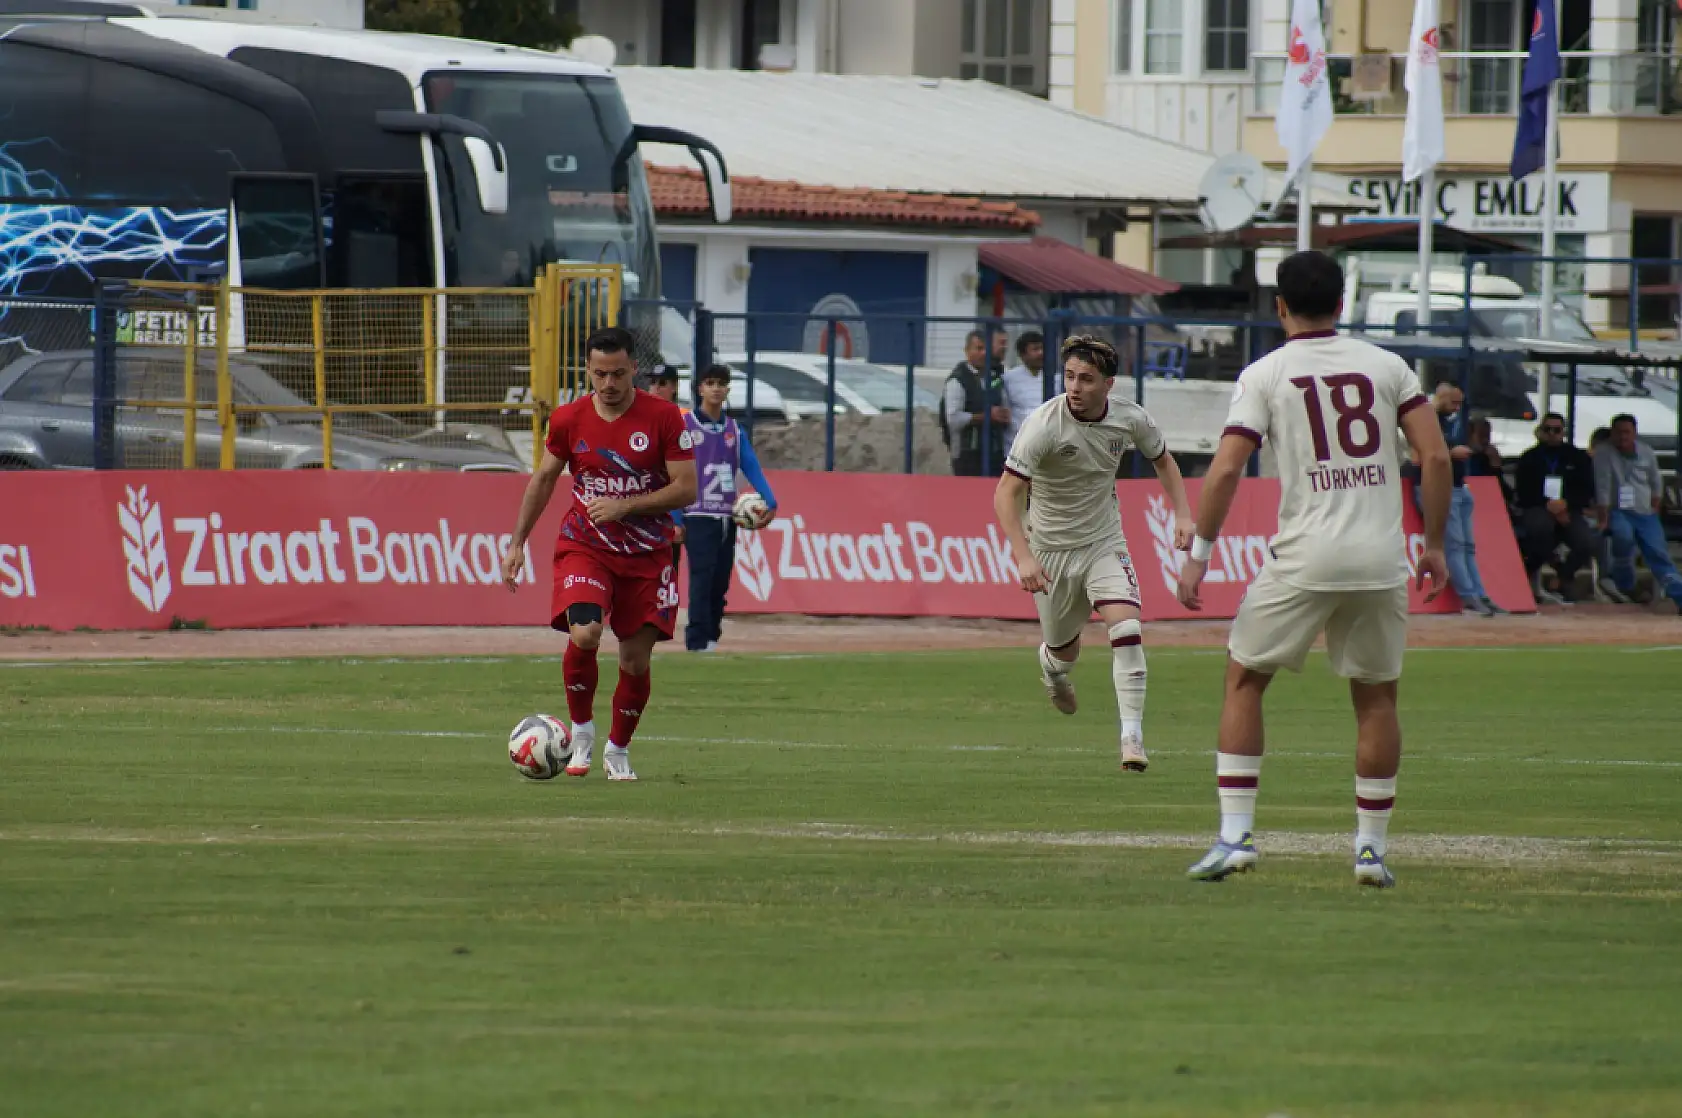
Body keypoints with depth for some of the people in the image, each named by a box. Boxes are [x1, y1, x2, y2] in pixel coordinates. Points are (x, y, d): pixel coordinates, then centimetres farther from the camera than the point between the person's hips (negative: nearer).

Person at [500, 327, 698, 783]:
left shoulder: (663, 418, -8)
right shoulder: (568, 419, -1)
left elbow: (687, 488, -8)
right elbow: (543, 480, 13)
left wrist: (624, 506, -18)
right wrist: (517, 543, 10)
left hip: (647, 553, 0)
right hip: (584, 547, 0)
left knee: (636, 658, 1)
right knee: (584, 634, -24)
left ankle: (618, 750, 23)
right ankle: (581, 731, -1)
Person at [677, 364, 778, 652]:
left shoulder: (735, 430, 12)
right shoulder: (684, 426, -2)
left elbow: (751, 467, 6)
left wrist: (770, 501, -9)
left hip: (728, 517, 5)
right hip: (699, 517, -5)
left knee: (721, 582, 6)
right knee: (702, 579, -13)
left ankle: (711, 637, 14)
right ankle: (698, 640, -16)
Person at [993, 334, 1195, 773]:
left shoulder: (1130, 419, -12)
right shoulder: (1043, 424, -25)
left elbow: (1162, 459, 11)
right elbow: (1006, 492, -28)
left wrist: (1182, 514, -2)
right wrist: (1023, 557, -40)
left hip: (1104, 541, 2)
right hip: (1050, 548, -2)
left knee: (1127, 629, -20)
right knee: (1064, 650, 12)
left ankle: (1132, 735, -17)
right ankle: (1050, 662, 52)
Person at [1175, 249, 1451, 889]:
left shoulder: (1264, 375, 1)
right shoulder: (1387, 366, 8)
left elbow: (1225, 470, -8)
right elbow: (1436, 457, 2)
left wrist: (1199, 555, -1)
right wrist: (1434, 545, 10)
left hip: (1304, 560, -2)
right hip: (1381, 560, 2)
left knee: (1244, 679, 12)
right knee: (1377, 697, 14)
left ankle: (1235, 834, 3)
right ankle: (1372, 847, 12)